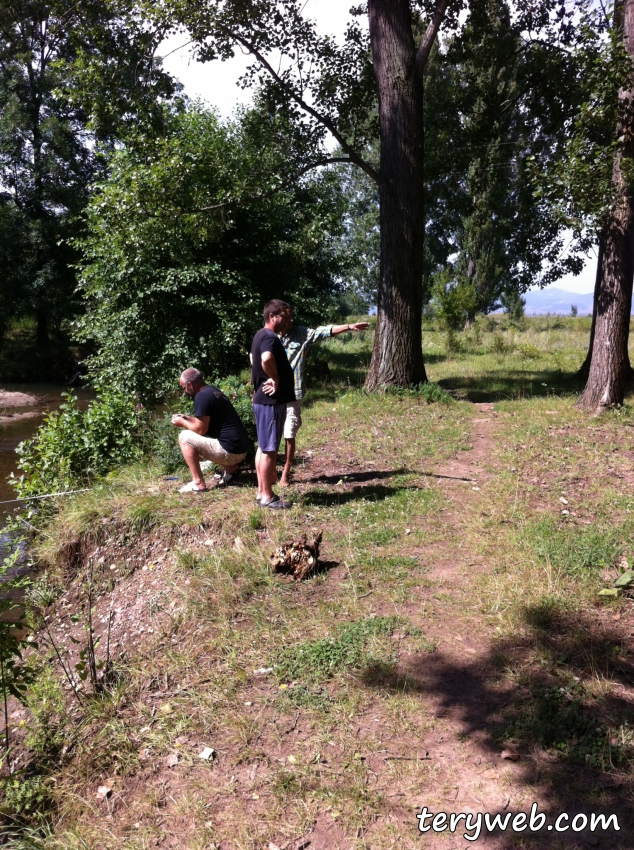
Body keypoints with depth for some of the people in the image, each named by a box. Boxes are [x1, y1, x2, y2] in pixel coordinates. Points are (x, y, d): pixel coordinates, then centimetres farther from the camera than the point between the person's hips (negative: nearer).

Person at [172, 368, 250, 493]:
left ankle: (198, 483, -6)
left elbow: (201, 429, -15)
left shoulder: (202, 396, -14)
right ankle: (230, 468, 18)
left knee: (185, 437, -5)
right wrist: (187, 418, 23)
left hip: (230, 450, -10)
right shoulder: (213, 391, 15)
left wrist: (183, 423, 2)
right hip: (240, 448, 10)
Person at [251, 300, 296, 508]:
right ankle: (267, 496, 4)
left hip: (263, 399, 11)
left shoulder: (260, 335, 15)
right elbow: (267, 359, -39)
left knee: (263, 447, 14)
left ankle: (262, 492, 22)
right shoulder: (270, 337, -17)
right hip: (271, 400, -11)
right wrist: (276, 379, -23)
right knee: (269, 449, -4)